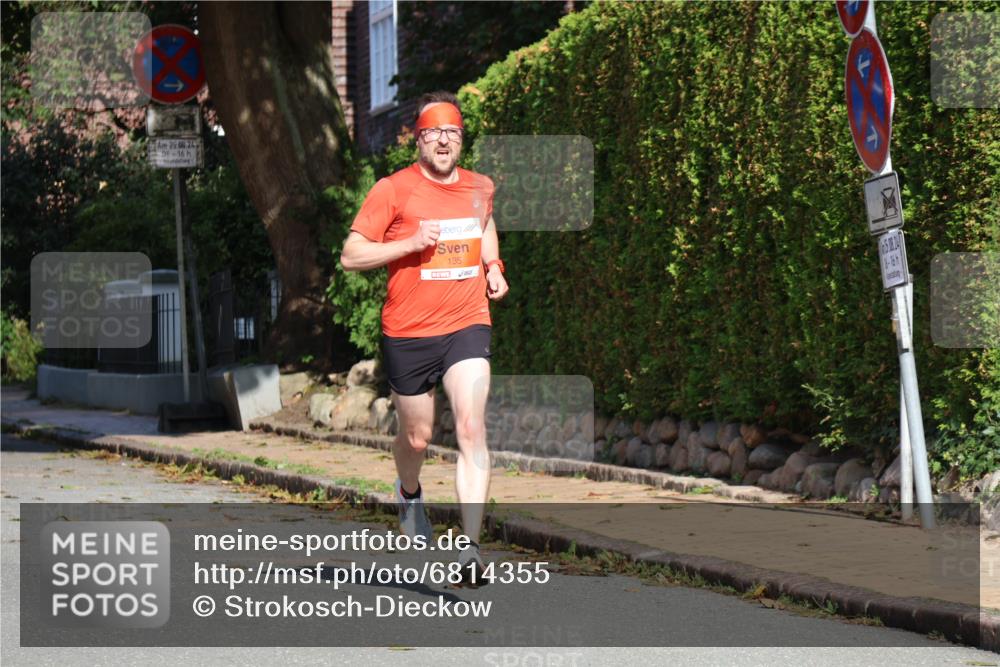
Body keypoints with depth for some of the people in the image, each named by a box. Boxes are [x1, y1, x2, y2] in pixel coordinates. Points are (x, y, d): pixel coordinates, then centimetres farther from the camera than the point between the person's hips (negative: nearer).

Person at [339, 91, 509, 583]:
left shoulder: (480, 188, 8)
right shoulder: (393, 191, -6)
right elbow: (351, 256, -9)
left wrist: (493, 268, 15)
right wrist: (412, 242, -20)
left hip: (466, 326, 2)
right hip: (407, 334, -1)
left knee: (471, 428, -17)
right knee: (416, 437, 12)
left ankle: (470, 549, -20)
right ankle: (410, 494, 49)